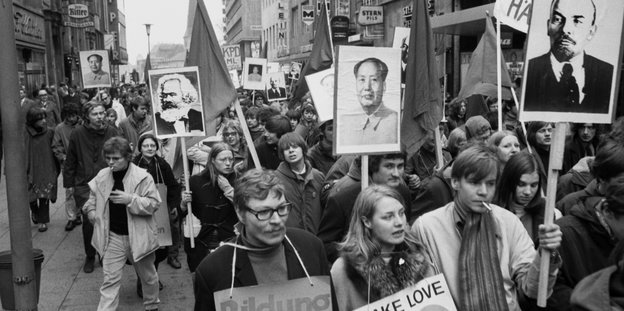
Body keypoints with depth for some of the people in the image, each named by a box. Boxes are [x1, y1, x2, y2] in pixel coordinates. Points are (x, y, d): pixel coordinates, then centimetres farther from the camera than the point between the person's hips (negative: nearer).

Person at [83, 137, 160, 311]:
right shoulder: (101, 176, 1)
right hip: (112, 236, 3)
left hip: (138, 236, -2)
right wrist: (90, 210, 2)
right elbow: (92, 197, 20)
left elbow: (154, 204, -16)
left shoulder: (142, 177, -14)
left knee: (148, 276, 17)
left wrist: (131, 199, -26)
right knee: (110, 279, 4)